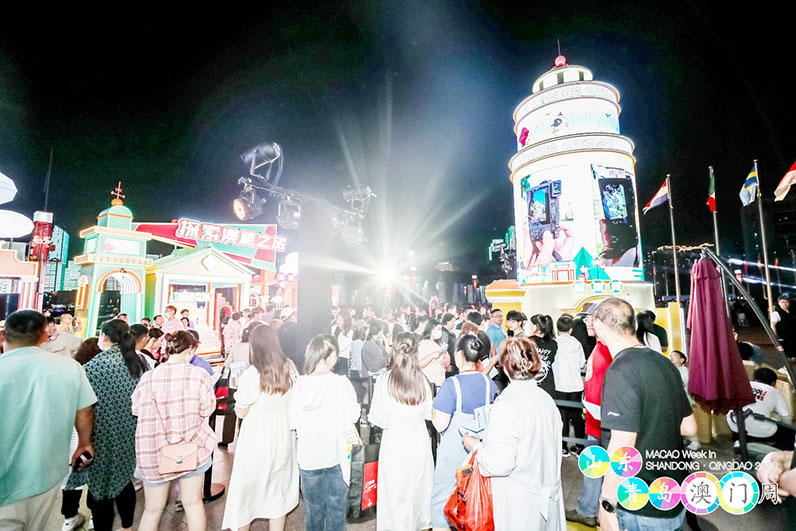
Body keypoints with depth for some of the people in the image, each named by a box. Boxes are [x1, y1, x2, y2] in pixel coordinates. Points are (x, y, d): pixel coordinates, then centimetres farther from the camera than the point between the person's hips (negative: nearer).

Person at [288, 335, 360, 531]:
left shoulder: (299, 384, -13)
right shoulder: (341, 383, -21)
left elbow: (292, 423, -5)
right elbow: (353, 416, -14)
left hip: (307, 456, 3)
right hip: (336, 455, -2)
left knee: (313, 507, 24)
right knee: (336, 506, 20)